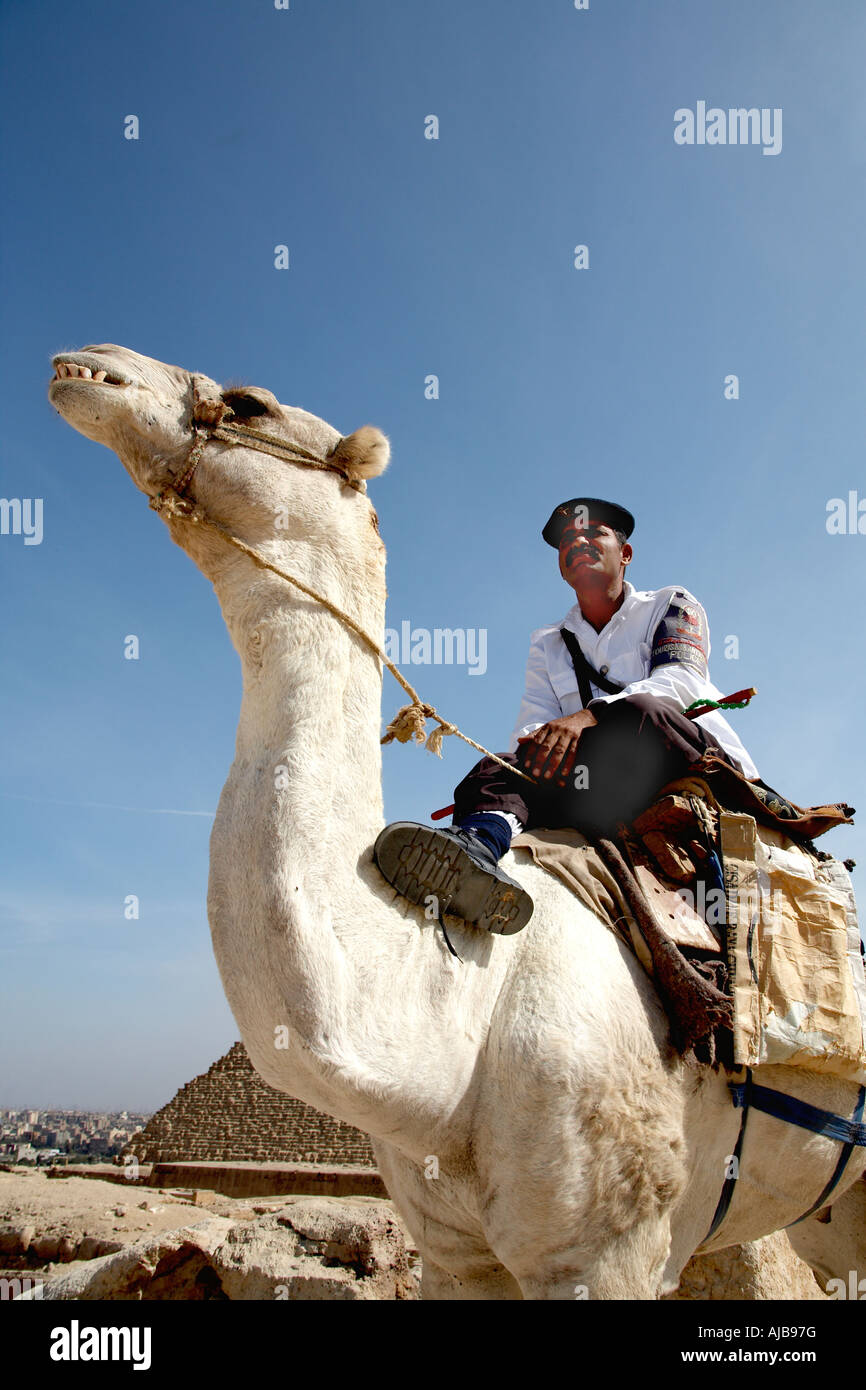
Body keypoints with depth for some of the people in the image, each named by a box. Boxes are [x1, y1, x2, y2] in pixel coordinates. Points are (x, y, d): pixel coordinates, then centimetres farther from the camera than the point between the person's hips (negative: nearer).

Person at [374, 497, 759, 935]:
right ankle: (479, 840, -60)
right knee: (500, 765, -24)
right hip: (627, 799, 3)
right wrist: (536, 747, -21)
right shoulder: (548, 644, 23)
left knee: (635, 712, -34)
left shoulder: (670, 605, 12)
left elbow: (681, 679, -9)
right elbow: (531, 730, 8)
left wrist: (588, 716, -28)